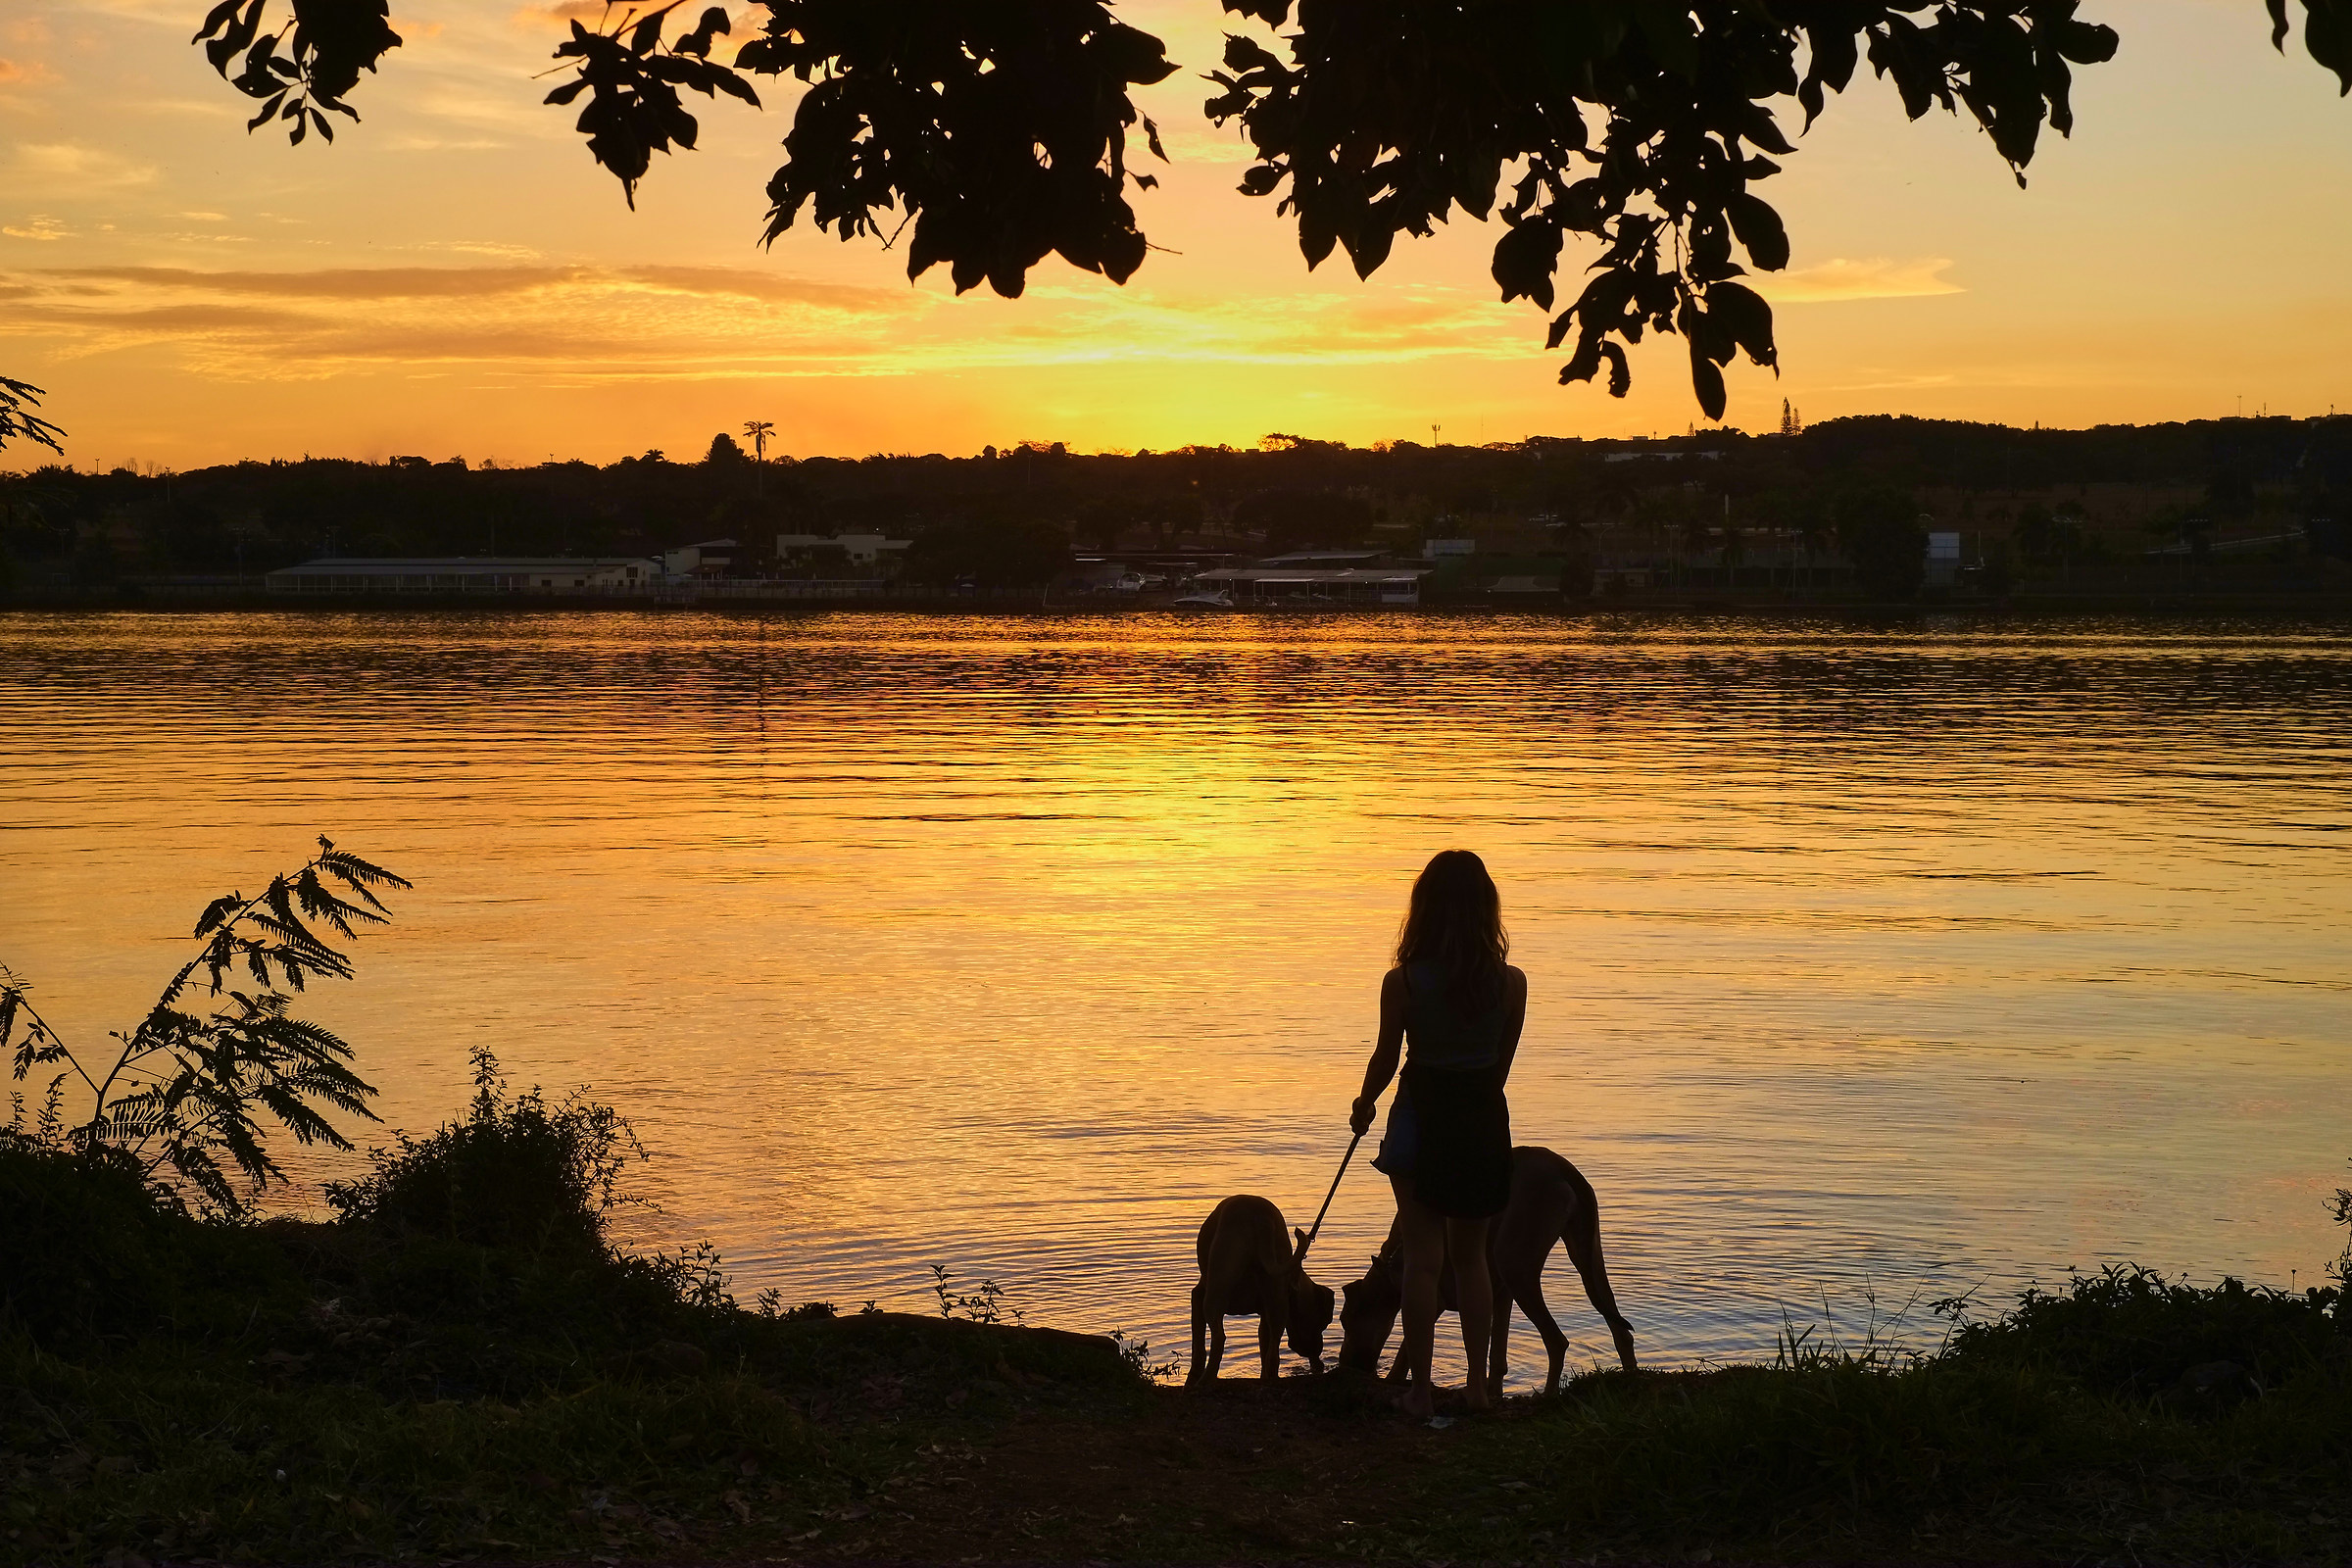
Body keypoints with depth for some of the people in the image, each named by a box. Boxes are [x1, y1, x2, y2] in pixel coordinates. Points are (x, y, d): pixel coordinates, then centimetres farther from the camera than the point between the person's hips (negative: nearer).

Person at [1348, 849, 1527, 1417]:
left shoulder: (1403, 982, -14)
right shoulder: (1511, 983, -9)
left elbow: (1385, 1060, -3)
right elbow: (1502, 1064, 4)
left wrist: (1363, 1107, 17)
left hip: (1421, 1119, -2)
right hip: (1484, 1121, 2)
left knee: (1423, 1257, 5)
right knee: (1471, 1255, 16)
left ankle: (1419, 1388, 7)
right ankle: (1477, 1383, 20)